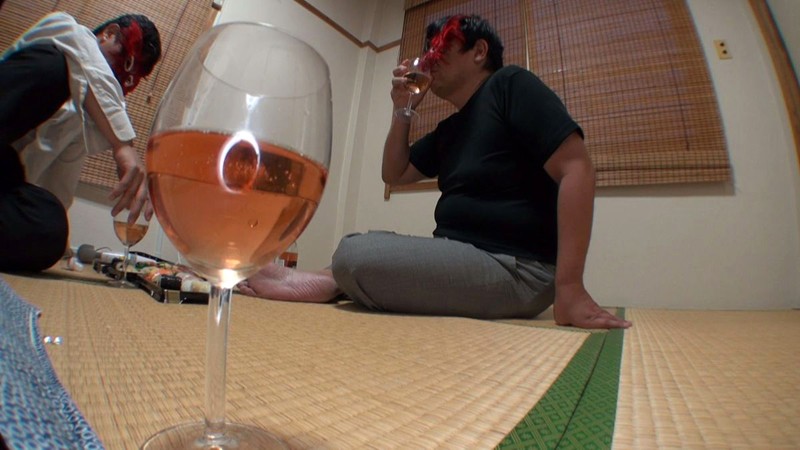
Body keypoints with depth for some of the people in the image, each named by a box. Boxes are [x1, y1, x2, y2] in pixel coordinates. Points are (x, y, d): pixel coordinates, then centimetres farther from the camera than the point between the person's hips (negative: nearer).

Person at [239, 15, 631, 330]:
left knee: (354, 256, -22)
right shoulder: (450, 129, 18)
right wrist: (402, 111, 8)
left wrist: (569, 288, -23)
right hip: (461, 255, 8)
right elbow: (394, 175, 21)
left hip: (514, 268, -8)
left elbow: (576, 168, -16)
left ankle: (322, 285, 5)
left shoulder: (510, 85, -5)